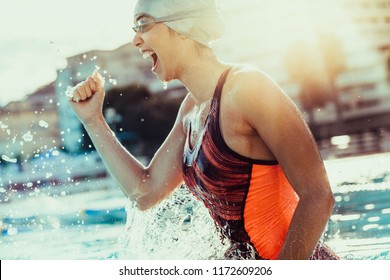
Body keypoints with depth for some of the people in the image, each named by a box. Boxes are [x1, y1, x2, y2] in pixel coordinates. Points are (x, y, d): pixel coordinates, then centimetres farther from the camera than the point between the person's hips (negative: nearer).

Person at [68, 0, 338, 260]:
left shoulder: (246, 86, -17)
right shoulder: (192, 109, 7)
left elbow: (318, 197, -19)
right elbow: (145, 192, 12)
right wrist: (93, 119, 9)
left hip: (292, 263, -7)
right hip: (244, 259, 7)